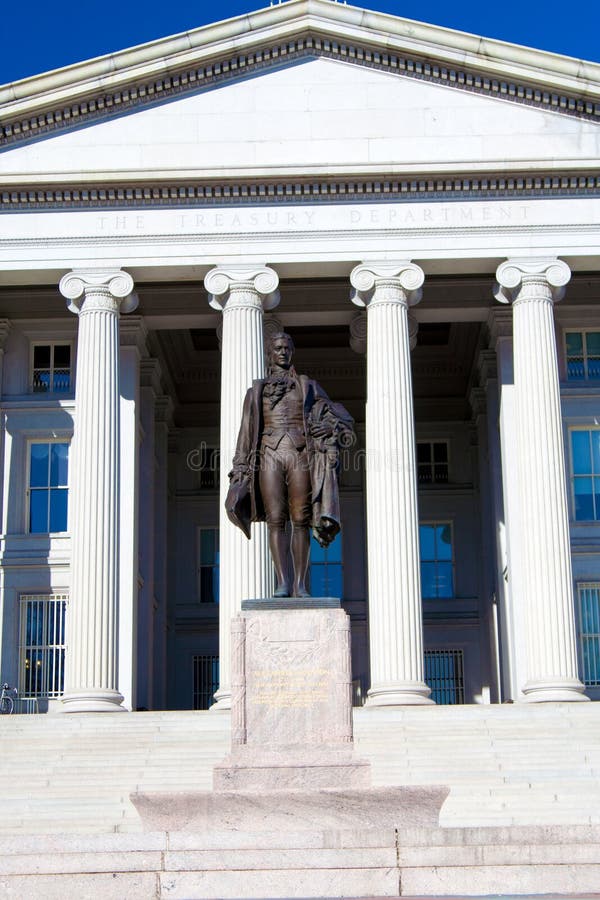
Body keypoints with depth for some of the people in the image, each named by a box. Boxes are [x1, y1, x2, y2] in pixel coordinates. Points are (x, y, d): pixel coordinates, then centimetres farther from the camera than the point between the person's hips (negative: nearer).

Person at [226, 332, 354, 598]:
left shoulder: (307, 386, 18)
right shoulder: (256, 391, 19)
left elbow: (341, 416, 15)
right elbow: (246, 433, 15)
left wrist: (333, 427, -8)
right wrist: (241, 468, 6)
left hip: (300, 455, 0)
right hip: (270, 454, 0)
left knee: (300, 520, -6)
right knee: (276, 519, -10)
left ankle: (300, 584, -6)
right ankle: (282, 583, -13)